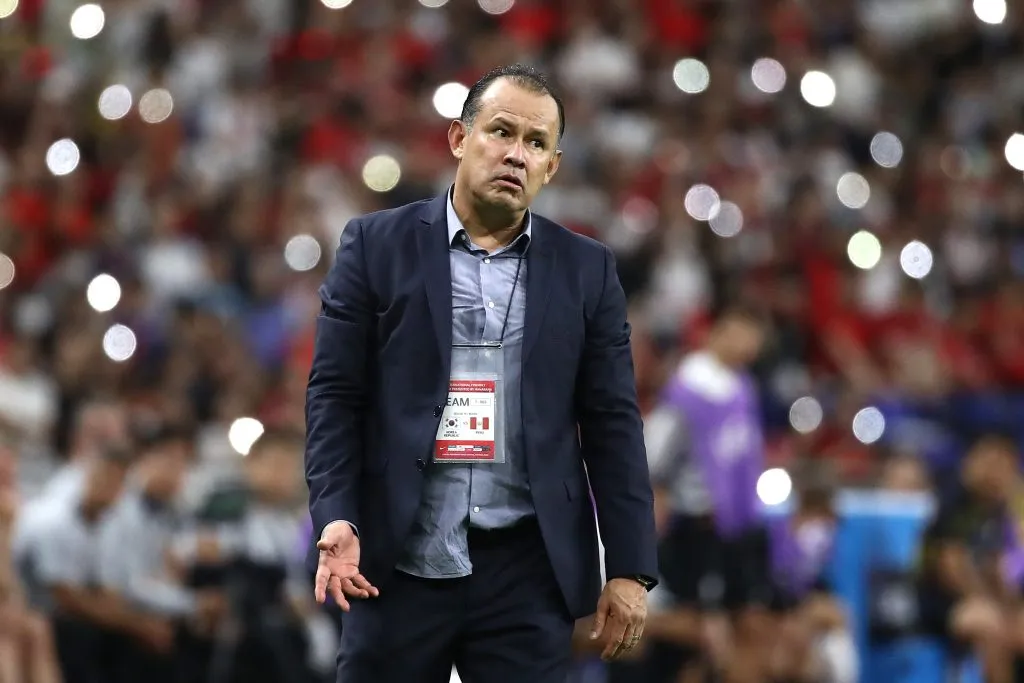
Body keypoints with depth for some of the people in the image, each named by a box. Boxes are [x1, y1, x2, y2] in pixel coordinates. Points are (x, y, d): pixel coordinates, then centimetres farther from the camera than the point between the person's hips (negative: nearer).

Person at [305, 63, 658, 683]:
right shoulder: (378, 247, 5)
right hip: (398, 565, -1)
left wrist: (630, 569, 1)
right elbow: (335, 394, 1)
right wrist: (337, 518, -12)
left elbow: (612, 423, 7)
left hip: (528, 572, 1)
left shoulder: (586, 271, 9)